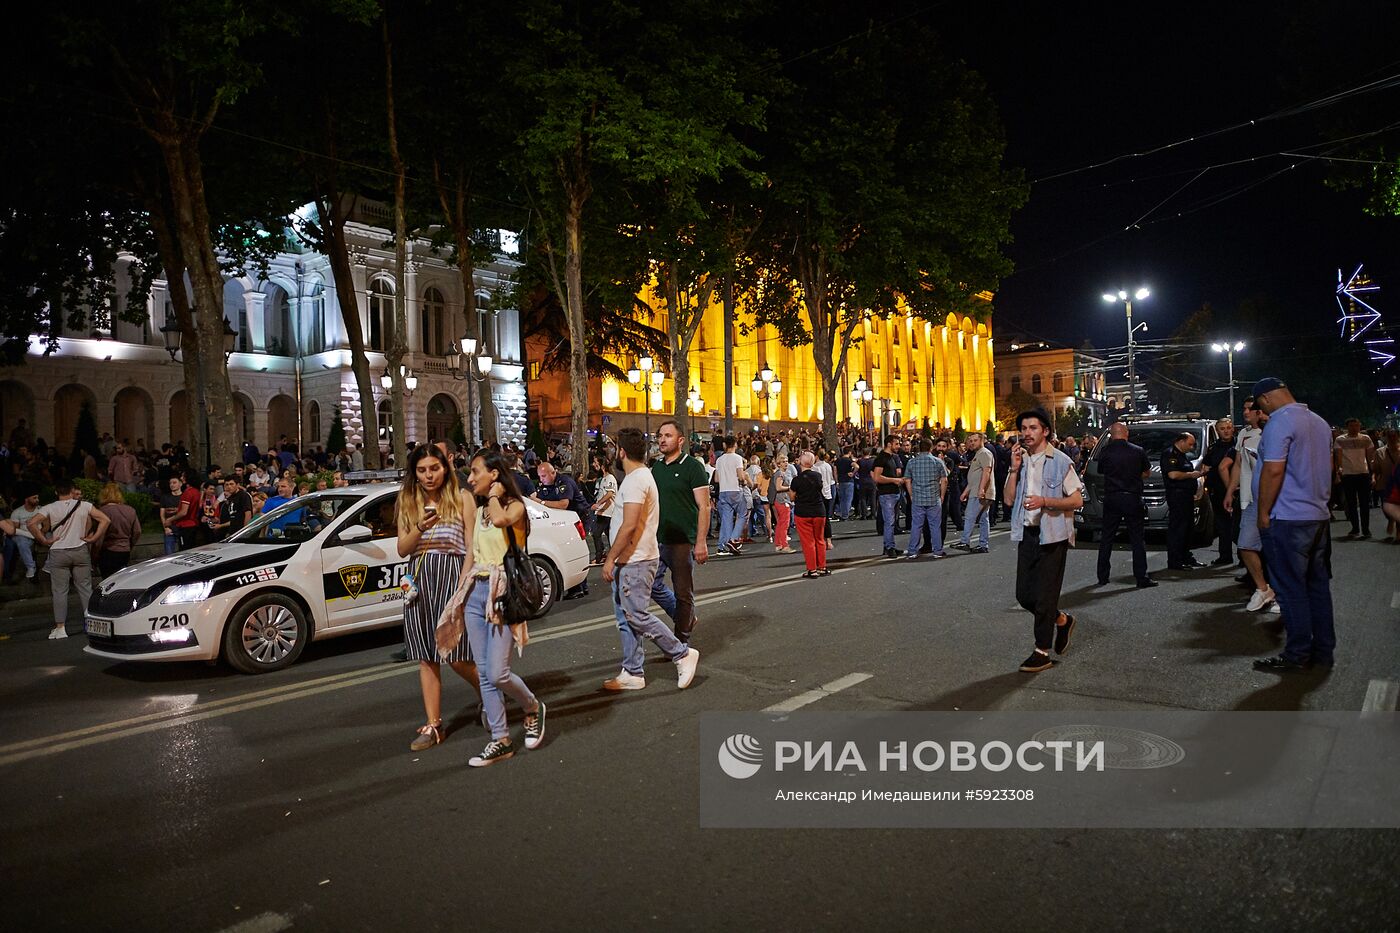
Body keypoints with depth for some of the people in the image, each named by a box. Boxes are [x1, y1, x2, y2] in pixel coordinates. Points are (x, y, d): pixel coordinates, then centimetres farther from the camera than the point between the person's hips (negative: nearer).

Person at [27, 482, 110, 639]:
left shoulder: (50, 508, -3)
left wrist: (44, 541, -7)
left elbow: (32, 523, -16)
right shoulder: (84, 506, 0)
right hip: (80, 551, 1)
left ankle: (60, 628, 2)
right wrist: (93, 539, -1)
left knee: (60, 591, 3)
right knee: (85, 588, 8)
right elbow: (105, 520, -5)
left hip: (58, 553, -1)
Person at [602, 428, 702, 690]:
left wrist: (610, 559, -19)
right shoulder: (642, 475, 14)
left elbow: (629, 525, -24)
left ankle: (683, 655, 4)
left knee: (637, 616, -6)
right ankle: (633, 673, 17)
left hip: (636, 561, -10)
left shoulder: (635, 480, -18)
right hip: (630, 560, 10)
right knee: (626, 617, 11)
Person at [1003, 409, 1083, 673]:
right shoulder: (1020, 460, 9)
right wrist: (1014, 469, -7)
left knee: (1044, 596, -2)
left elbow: (1077, 500, -8)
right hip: (1027, 534, 6)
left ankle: (1042, 652, 8)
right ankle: (1062, 620, 33)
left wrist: (1045, 501, -21)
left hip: (1052, 535, -6)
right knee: (1024, 595, 8)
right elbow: (1009, 500, 3)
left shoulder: (1059, 461, -7)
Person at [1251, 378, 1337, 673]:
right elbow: (1325, 467, 22)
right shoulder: (1320, 422, 14)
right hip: (1318, 516, 9)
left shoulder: (1280, 421, -14)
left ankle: (1297, 656, 2)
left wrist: (1263, 513, -12)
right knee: (1318, 585, 12)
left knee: (1291, 589, -3)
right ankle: (1323, 651, 19)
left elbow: (1273, 470, -20)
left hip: (1288, 519, -9)